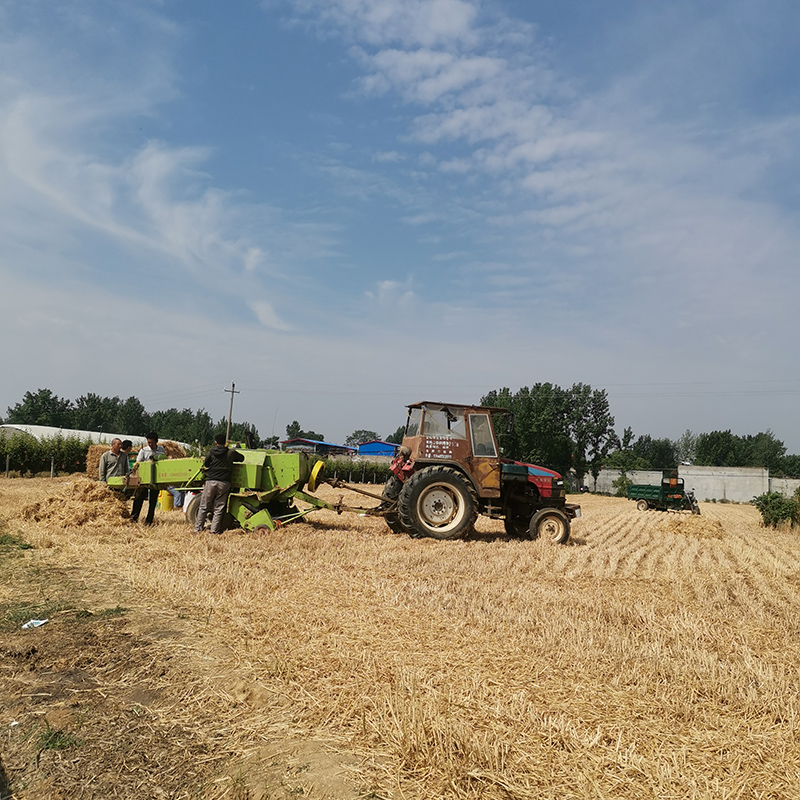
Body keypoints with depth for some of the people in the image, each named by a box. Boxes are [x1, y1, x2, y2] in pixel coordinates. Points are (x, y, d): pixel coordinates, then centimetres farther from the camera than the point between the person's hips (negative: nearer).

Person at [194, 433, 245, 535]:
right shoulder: (231, 453, 2)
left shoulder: (211, 452, 1)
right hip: (224, 483, 0)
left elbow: (205, 465, 7)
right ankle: (214, 531, 3)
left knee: (204, 507, 9)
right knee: (219, 509, 5)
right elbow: (242, 458, 18)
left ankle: (198, 529, 10)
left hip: (211, 482, 0)